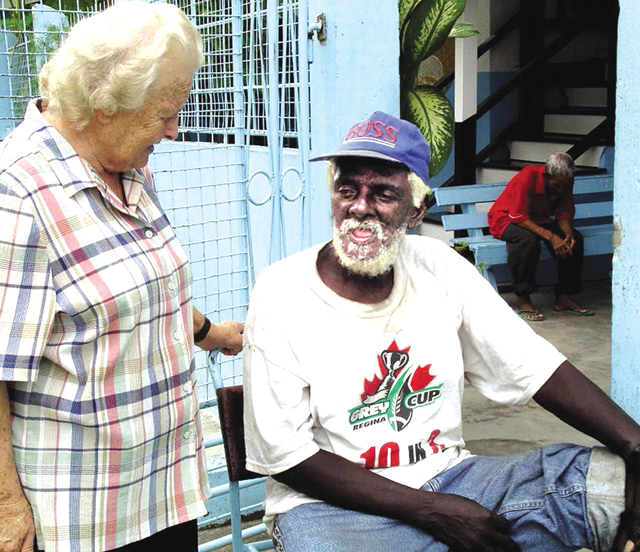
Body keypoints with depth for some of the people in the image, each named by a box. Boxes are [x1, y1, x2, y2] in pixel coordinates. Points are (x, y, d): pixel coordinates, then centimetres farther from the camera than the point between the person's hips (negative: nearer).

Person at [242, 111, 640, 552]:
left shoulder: (440, 268, 1)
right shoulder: (282, 295, -11)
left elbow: (534, 366, 1)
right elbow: (284, 453, -11)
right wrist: (430, 511, -16)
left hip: (450, 477, 4)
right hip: (333, 505, -3)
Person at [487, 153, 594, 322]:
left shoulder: (565, 182, -11)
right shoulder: (527, 177, -30)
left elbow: (564, 214, -5)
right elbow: (518, 217, -30)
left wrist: (569, 235, -28)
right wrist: (550, 236, -38)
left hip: (539, 219, 6)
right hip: (506, 219, -6)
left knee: (575, 238, -17)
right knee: (528, 240, -39)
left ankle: (564, 297, -8)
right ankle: (523, 301, -29)